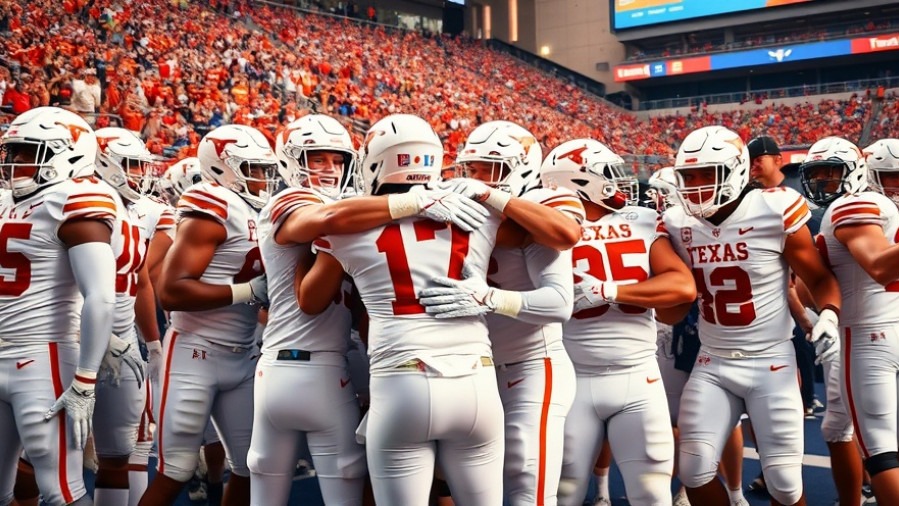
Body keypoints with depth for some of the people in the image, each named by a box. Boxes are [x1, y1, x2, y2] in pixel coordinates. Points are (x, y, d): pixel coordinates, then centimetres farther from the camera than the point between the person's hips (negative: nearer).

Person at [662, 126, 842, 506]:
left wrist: (829, 314, -21)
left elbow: (819, 278, -2)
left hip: (771, 363, -3)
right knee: (695, 471, -6)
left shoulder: (774, 213, -14)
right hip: (712, 365, 3)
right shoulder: (679, 225, -1)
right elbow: (673, 310, 8)